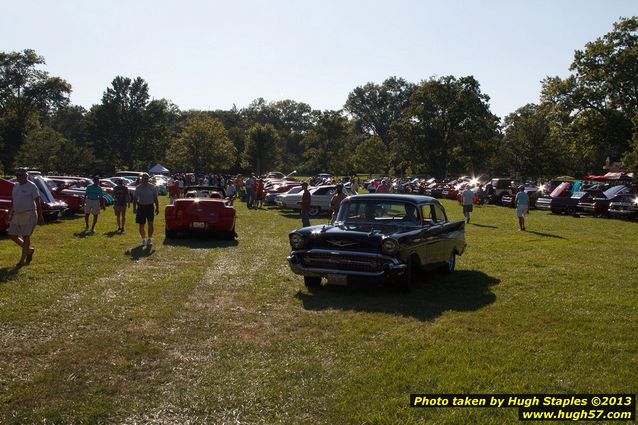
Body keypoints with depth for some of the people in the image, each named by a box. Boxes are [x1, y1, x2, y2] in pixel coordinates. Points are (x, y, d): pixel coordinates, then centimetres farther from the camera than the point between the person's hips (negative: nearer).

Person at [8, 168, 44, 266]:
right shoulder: (16, 186, 13)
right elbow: (13, 201, 20)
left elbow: (38, 202, -10)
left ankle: (22, 260, 1)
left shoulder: (32, 186, -9)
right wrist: (10, 214, 18)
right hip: (17, 215, 8)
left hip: (29, 214, -8)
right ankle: (29, 250, 25)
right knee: (12, 235, 6)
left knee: (26, 236, -5)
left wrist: (40, 217, -12)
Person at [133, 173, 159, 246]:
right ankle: (143, 239, 20)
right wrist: (134, 208, -7)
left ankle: (150, 239, -4)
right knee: (141, 225, 6)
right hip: (141, 207, 1)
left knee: (150, 223, -12)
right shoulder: (138, 188, 2)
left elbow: (155, 198, 9)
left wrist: (157, 208, 5)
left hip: (150, 206, -1)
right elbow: (135, 199, 2)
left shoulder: (152, 187, 4)